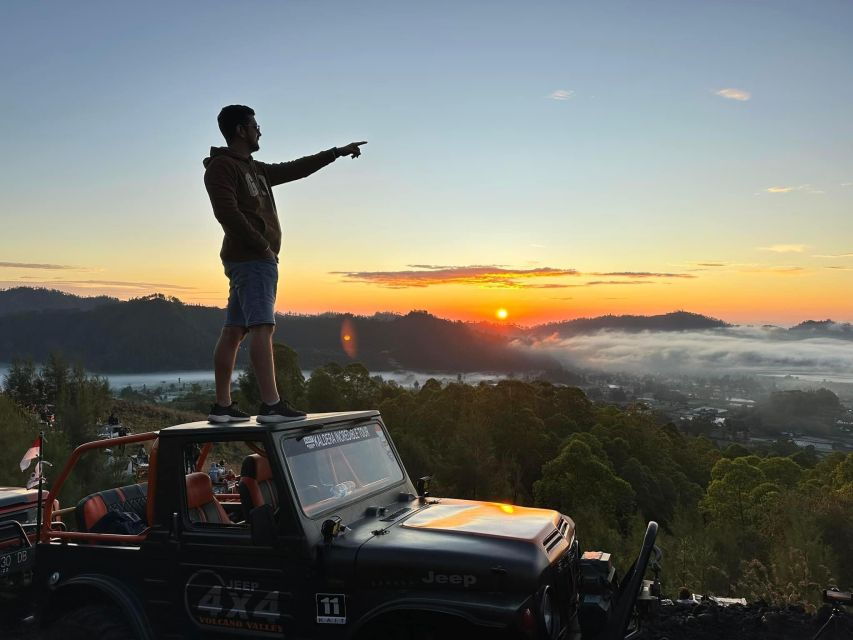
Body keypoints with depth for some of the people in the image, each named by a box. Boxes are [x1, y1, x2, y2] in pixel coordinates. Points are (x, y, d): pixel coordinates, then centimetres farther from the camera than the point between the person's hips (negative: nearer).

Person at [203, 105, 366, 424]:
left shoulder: (255, 169, 24)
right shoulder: (221, 166, -4)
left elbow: (295, 169, 30)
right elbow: (227, 212, -17)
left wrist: (337, 152, 33)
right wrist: (263, 246, -15)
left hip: (256, 258, 9)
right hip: (251, 258, -9)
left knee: (233, 331, 6)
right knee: (262, 326, -16)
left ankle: (222, 406, 9)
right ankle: (271, 404, -20)